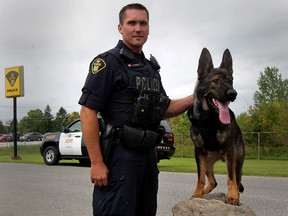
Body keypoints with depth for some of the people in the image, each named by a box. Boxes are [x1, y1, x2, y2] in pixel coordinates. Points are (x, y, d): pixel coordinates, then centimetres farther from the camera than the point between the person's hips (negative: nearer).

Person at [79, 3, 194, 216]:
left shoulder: (151, 68, 16)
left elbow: (164, 109, 21)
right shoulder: (107, 62, -7)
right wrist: (97, 163, -19)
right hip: (119, 157, -8)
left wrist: (195, 98, 5)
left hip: (148, 155, 8)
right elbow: (88, 112, -14)